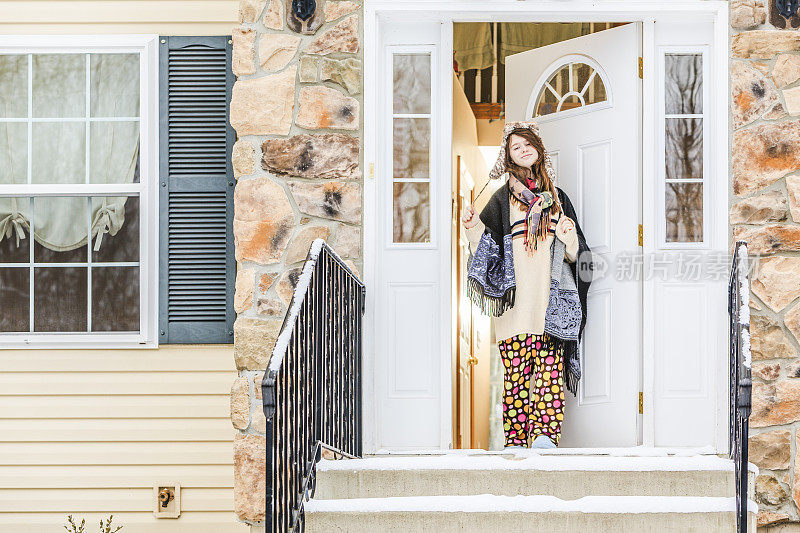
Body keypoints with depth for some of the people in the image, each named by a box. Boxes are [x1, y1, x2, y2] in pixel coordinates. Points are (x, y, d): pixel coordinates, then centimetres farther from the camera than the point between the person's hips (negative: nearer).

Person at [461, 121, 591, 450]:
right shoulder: (503, 197, 15)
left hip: (551, 294, 2)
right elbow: (488, 242, 9)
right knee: (517, 364, -9)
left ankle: (544, 434, -15)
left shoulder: (557, 197, 21)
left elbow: (575, 250, 21)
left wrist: (569, 235, -1)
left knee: (550, 362, -10)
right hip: (516, 294, -2)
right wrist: (472, 226, -10)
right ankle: (516, 438, -8)